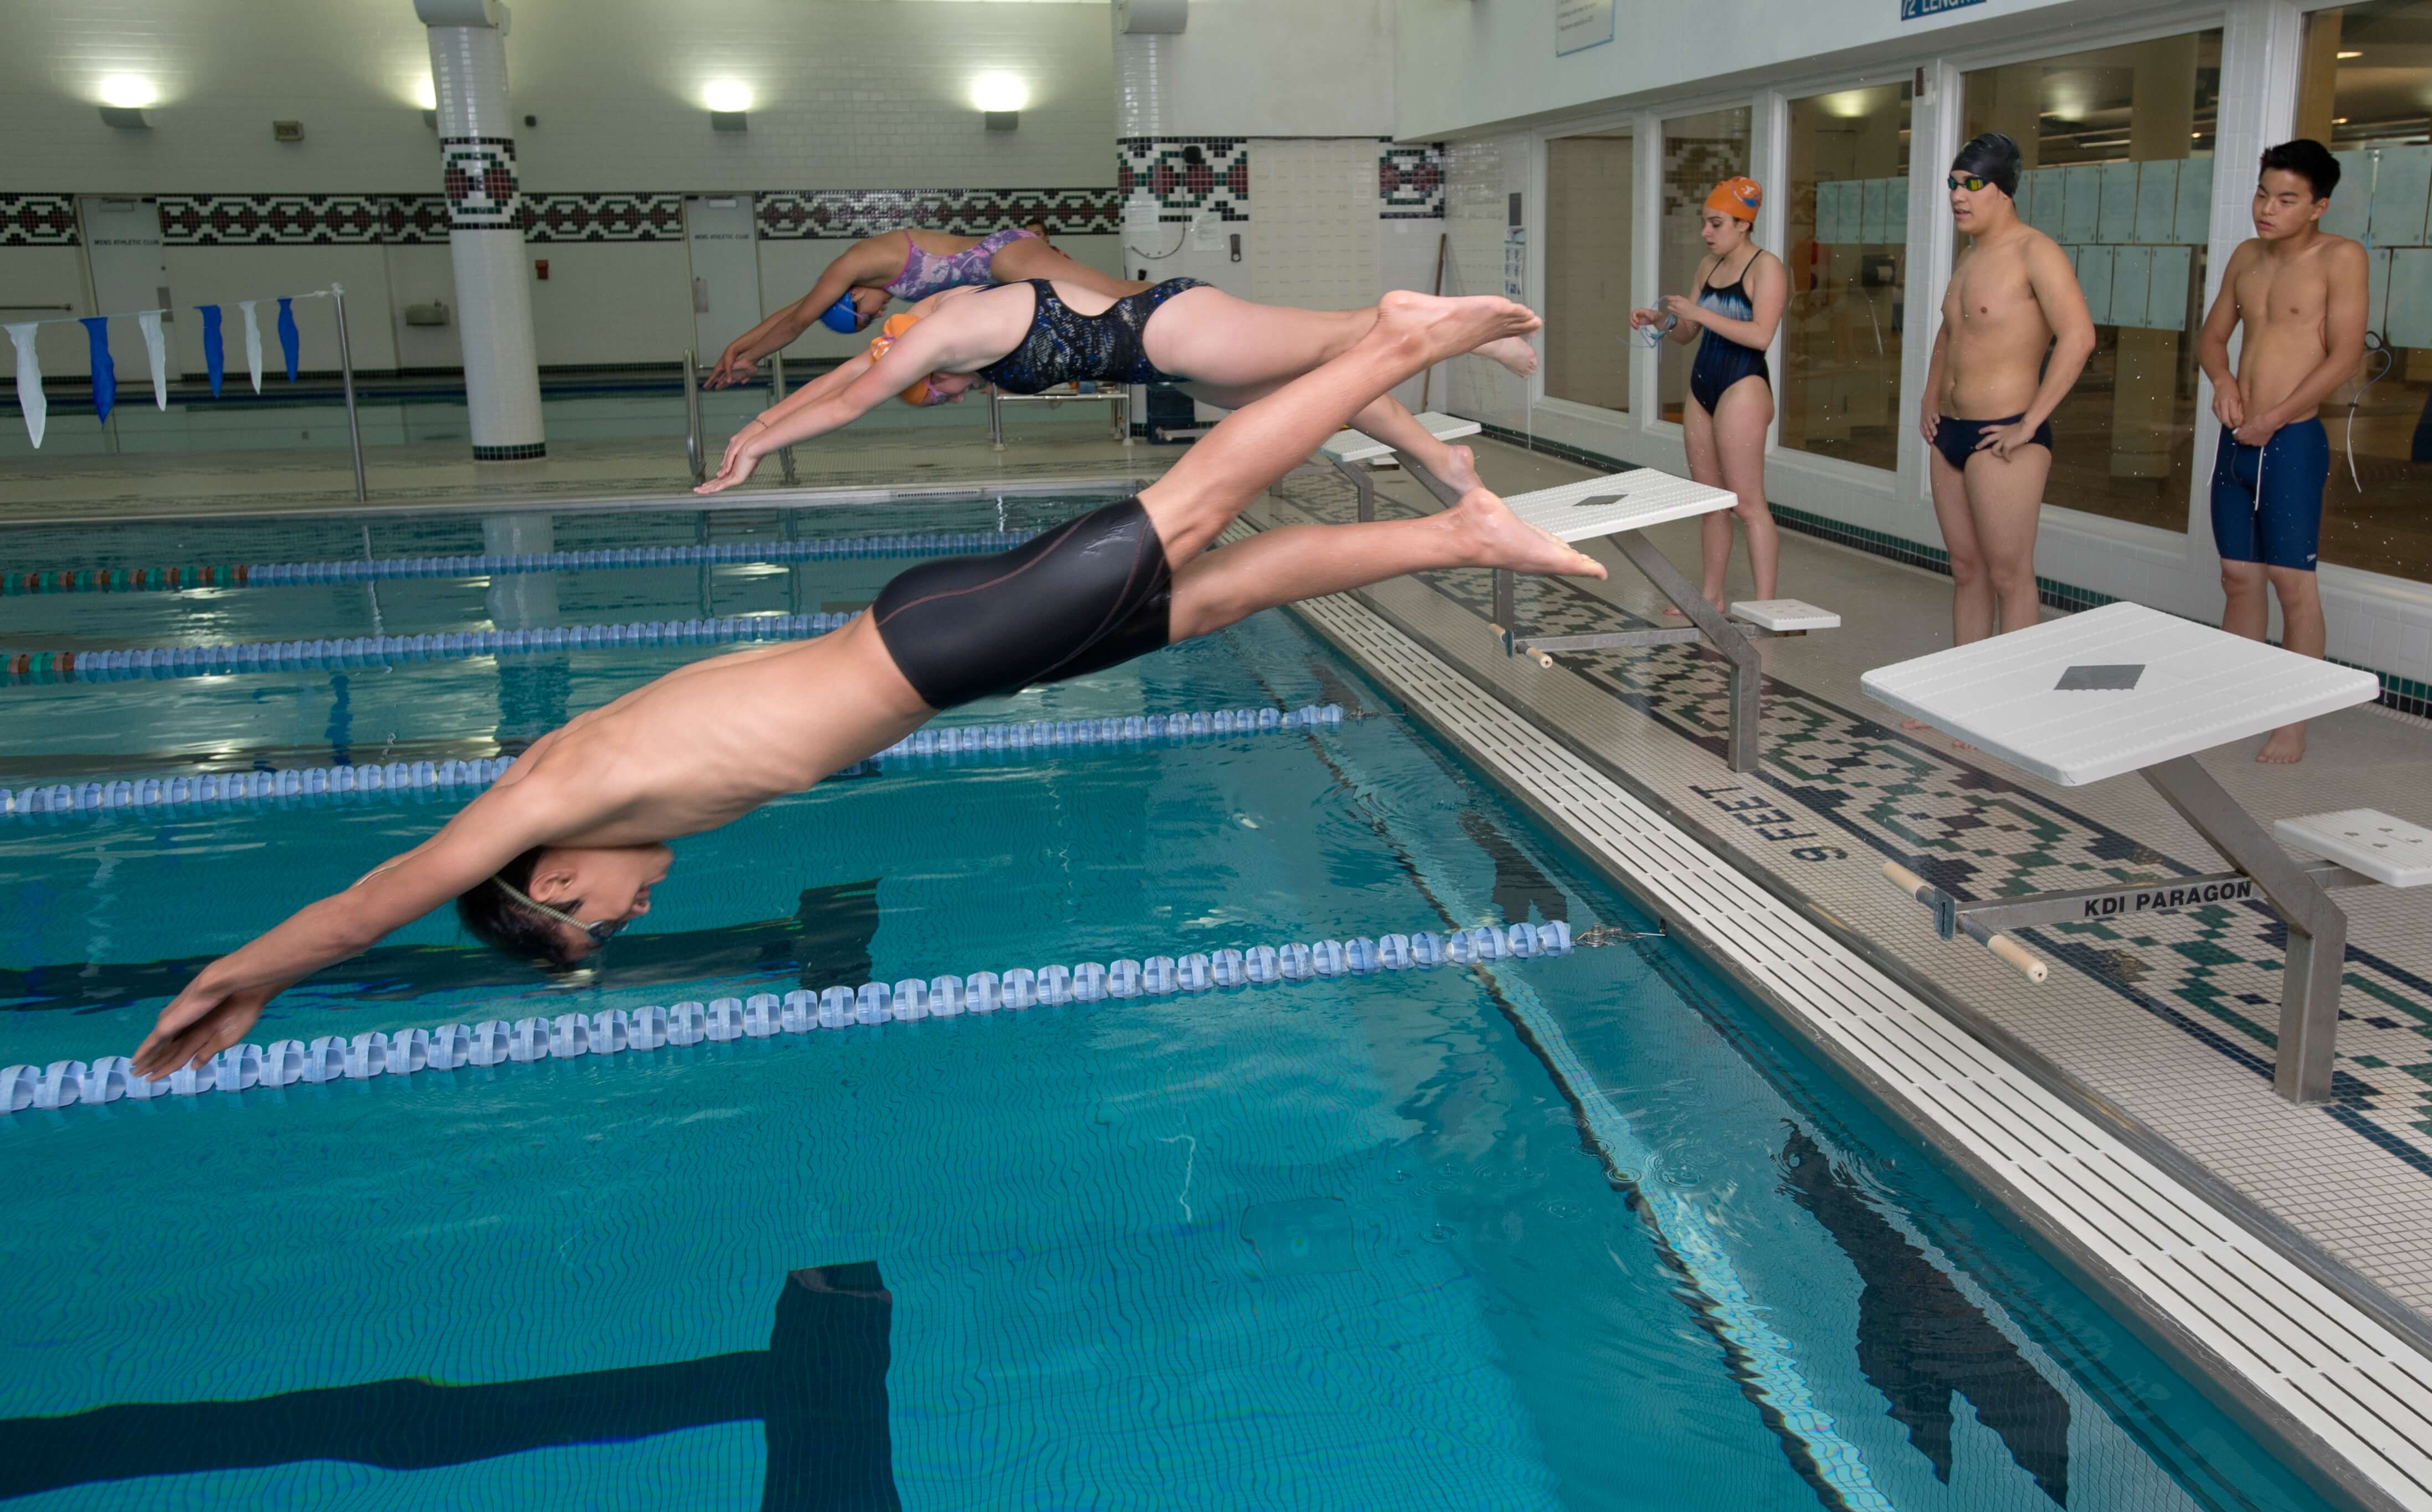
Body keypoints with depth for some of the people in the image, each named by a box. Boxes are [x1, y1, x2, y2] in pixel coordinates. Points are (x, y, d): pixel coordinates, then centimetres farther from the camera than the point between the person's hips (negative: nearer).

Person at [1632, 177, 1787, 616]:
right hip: (1701, 386, 8)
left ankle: (1765, 606, -4)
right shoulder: (1708, 265, 13)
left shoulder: (1766, 267, -9)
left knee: (1746, 503, -8)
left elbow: (1760, 335, -21)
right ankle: (1711, 597, 21)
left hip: (1742, 387, -8)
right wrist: (1660, 320, -2)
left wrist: (1700, 313, -21)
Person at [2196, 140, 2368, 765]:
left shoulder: (2340, 257, -7)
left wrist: (2274, 419, -14)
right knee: (2239, 576, 10)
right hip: (2237, 440, 6)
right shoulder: (2247, 256, 12)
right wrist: (2222, 379, -1)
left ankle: (2294, 724, 3)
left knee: (2292, 581, -3)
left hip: (2292, 442, -6)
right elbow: (2212, 334, 20)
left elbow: (2346, 354, -13)